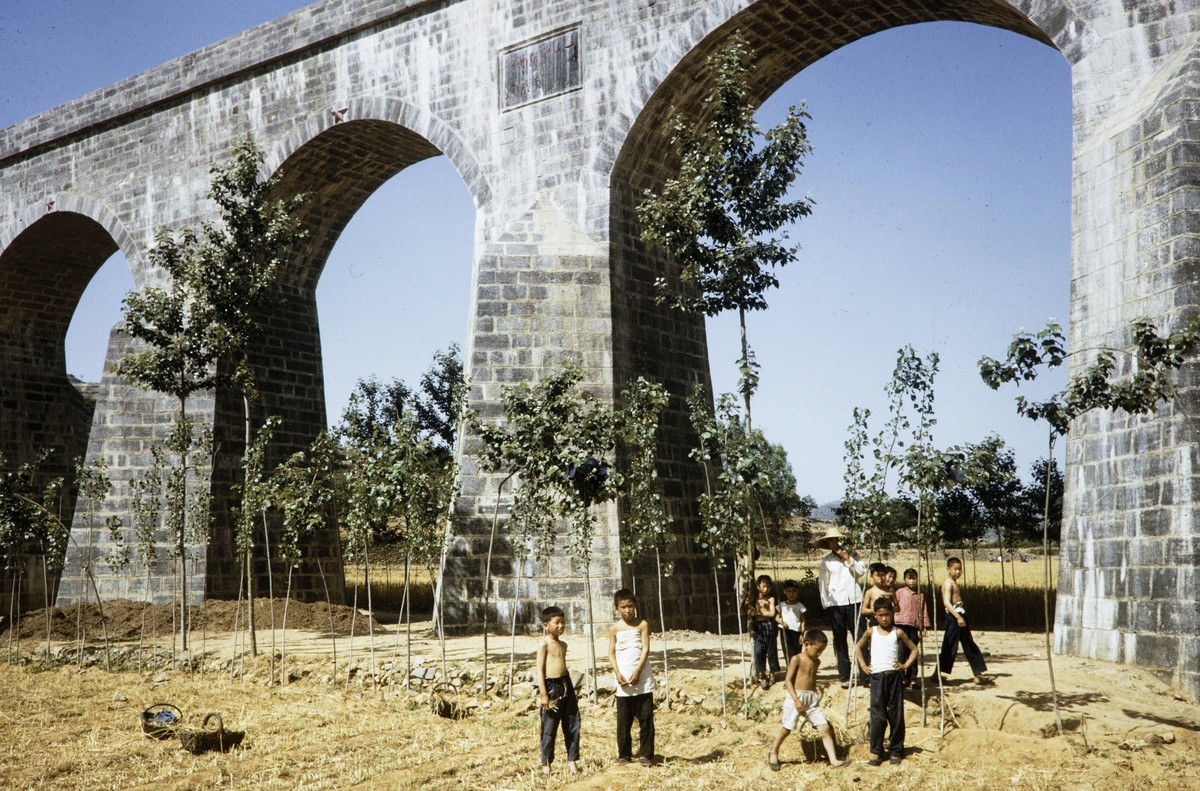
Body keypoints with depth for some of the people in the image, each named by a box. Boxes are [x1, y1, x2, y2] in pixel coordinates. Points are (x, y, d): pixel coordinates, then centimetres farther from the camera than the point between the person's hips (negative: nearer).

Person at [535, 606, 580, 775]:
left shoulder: (563, 645, 13)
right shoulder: (544, 643, -9)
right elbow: (540, 669, -11)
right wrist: (544, 694, -16)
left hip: (566, 685, 7)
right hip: (551, 686, -7)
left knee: (572, 726, 7)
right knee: (549, 728, 1)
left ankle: (572, 761, 16)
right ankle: (546, 764, 12)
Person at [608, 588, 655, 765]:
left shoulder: (642, 624, 0)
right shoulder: (614, 628, 5)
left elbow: (646, 649, -5)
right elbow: (611, 653, 4)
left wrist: (637, 672, -14)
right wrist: (617, 673, -10)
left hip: (643, 679, -1)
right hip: (623, 681, 1)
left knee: (646, 717, 0)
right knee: (623, 719, 4)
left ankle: (646, 754, 8)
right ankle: (624, 754, 15)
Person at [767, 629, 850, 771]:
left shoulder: (816, 662, 11)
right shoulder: (797, 659, -9)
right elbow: (788, 680, -12)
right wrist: (796, 699, -19)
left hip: (812, 699, 6)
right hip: (796, 697, -6)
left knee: (825, 728, -4)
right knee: (787, 729, 4)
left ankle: (834, 761, -6)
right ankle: (773, 753, 26)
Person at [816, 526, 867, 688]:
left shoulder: (853, 555, 12)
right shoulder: (825, 561, 8)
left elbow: (861, 571, -1)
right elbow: (822, 583, 7)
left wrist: (848, 559, -7)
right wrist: (825, 604, 3)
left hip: (854, 600, 0)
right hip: (835, 603, 0)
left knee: (860, 637, -5)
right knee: (840, 640, 2)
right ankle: (844, 676, 6)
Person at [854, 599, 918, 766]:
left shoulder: (897, 633, 2)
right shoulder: (871, 632, 5)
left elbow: (913, 649, 10)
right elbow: (858, 647, 19)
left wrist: (906, 665, -2)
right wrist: (863, 665, 8)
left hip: (894, 676, 0)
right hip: (877, 677, 0)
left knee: (896, 714, 3)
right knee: (877, 715, -2)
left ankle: (896, 751, 12)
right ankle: (875, 751, 3)